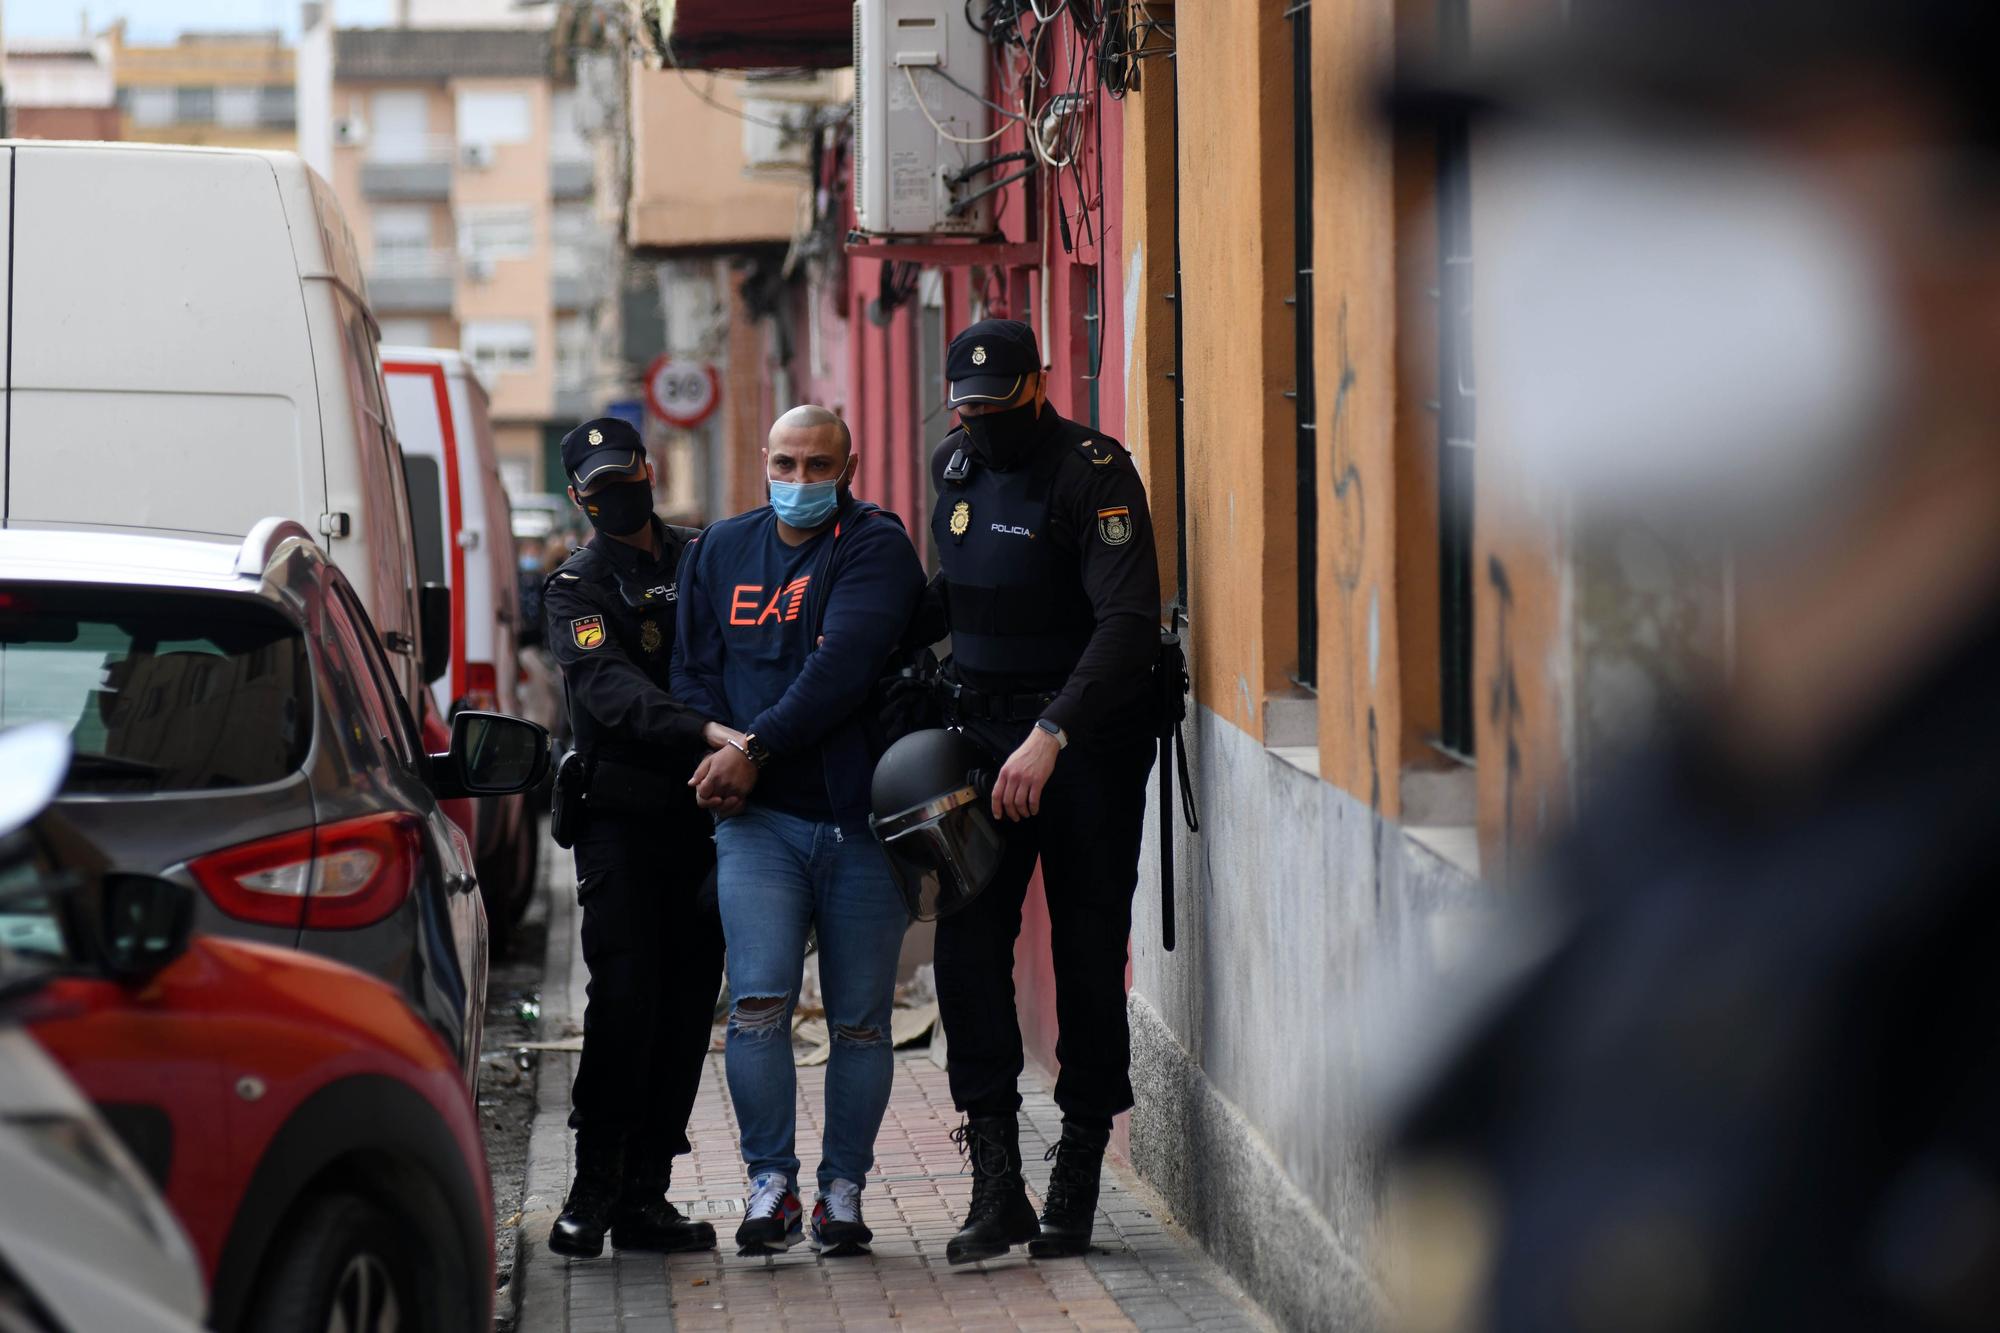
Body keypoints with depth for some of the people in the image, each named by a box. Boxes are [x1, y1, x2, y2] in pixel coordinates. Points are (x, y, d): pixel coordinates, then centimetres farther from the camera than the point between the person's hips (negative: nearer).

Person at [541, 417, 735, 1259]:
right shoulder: (578, 586, 0)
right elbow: (612, 690, -18)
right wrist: (706, 733, -33)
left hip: (705, 813, 4)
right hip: (623, 818, -4)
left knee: (688, 1004, 3)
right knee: (626, 997, -12)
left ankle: (643, 1196, 9)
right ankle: (594, 1186, -4)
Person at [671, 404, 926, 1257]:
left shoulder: (875, 548, -1)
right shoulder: (721, 552, 15)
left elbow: (842, 666, -14)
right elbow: (694, 668, 16)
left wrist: (755, 747, -18)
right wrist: (715, 757, -3)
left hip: (860, 816, -2)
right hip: (755, 816, 2)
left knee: (860, 1020, 3)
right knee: (757, 1001, -11)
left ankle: (842, 1189, 14)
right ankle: (770, 1182, -3)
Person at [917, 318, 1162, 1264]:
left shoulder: (1094, 474, -15)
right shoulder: (955, 467, 9)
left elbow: (1128, 623, -25)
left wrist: (1050, 736, -33)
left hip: (1088, 742, -6)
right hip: (985, 732, 6)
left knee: (1089, 952, 1)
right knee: (966, 943, -5)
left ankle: (1077, 1175, 11)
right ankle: (995, 1184, -3)